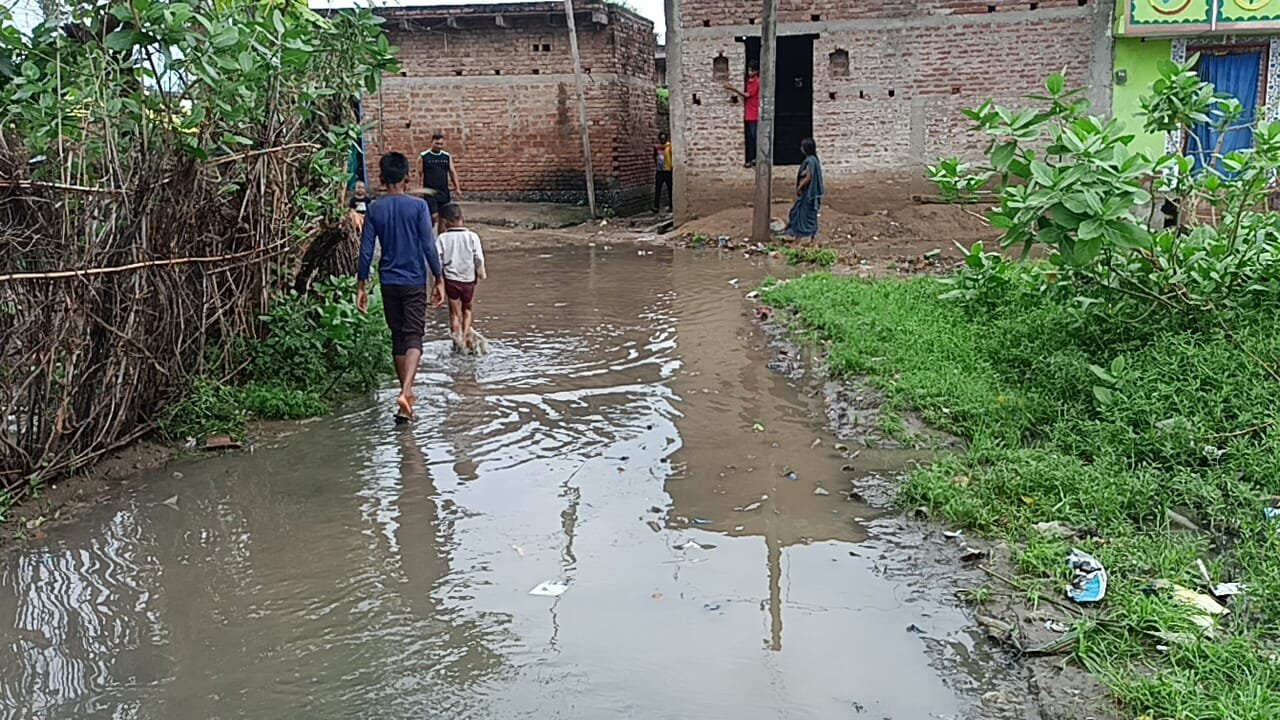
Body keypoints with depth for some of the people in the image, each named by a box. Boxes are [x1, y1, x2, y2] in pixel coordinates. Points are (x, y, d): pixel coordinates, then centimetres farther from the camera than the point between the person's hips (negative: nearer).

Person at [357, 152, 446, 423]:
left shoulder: (375, 209, -1)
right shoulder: (418, 206, -8)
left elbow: (366, 250, -1)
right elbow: (429, 246, -11)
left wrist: (361, 286, 6)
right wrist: (439, 280, -3)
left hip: (389, 283, 3)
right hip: (414, 282, -3)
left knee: (398, 337, 15)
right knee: (413, 338, -4)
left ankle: (407, 393, 24)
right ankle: (405, 392, -23)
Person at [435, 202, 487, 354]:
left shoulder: (443, 238, -9)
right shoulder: (472, 237, -9)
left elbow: (438, 260, -8)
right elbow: (479, 259, -7)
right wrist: (481, 274, 9)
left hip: (451, 279, -1)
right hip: (469, 279, 1)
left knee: (455, 312, 11)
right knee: (467, 309, 21)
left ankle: (458, 341, 5)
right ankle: (467, 334, 6)